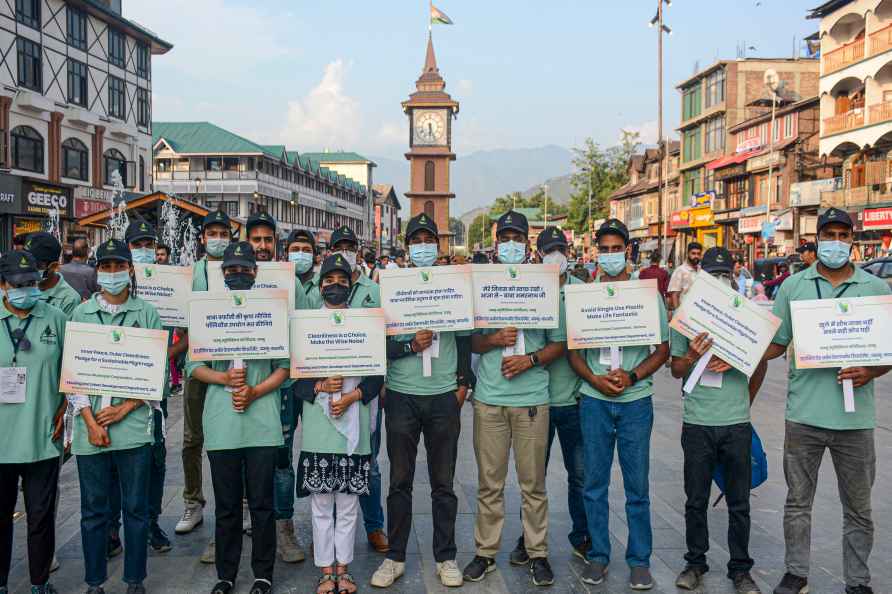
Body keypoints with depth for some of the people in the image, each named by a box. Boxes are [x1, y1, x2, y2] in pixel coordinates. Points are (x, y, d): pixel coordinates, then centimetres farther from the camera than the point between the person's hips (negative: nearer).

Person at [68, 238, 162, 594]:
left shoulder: (147, 314, 3)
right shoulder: (81, 314, 7)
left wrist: (124, 408, -9)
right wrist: (90, 422, -6)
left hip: (134, 424, -1)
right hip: (90, 427, 1)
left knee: (136, 507, 6)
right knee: (94, 509, 9)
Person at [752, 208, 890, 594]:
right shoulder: (793, 286, 3)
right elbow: (776, 344, 6)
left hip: (855, 416, 0)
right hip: (804, 413, 0)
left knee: (858, 508, 12)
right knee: (798, 501, 13)